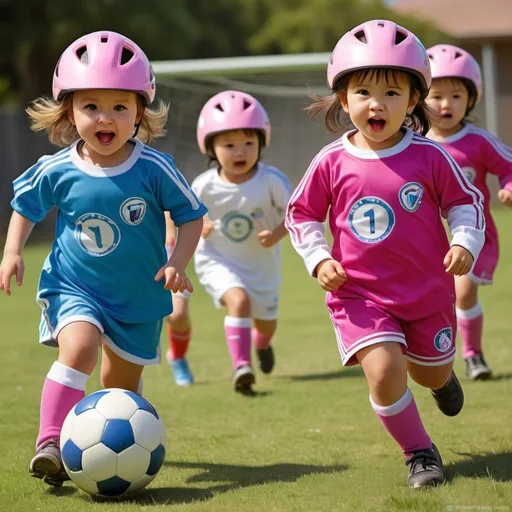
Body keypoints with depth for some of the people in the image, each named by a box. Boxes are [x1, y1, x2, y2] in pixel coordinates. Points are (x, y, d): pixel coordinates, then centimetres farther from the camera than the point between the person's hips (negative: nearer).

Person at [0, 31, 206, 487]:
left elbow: (191, 215, -4)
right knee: (79, 347, -29)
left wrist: (178, 262, -16)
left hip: (139, 294, 1)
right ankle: (50, 444, -31)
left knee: (122, 383, 15)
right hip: (75, 286, -1)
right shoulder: (56, 171, -12)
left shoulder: (155, 169, -16)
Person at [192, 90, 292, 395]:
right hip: (218, 261, -2)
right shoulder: (205, 186, -20)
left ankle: (262, 345, 58)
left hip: (262, 264, 2)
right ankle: (241, 366, -30)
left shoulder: (271, 181, -23)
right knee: (239, 300, -32)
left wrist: (276, 235, -32)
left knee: (266, 321, 20)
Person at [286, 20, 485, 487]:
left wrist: (465, 243, -13)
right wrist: (319, 260, -7)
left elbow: (465, 202, 3)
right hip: (360, 294, -1)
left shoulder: (429, 157, -10)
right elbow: (302, 214, 5)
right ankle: (419, 453, 0)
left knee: (431, 374, 18)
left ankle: (441, 373, 59)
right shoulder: (332, 163, -9)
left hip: (427, 290, 1)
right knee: (383, 369, -21)